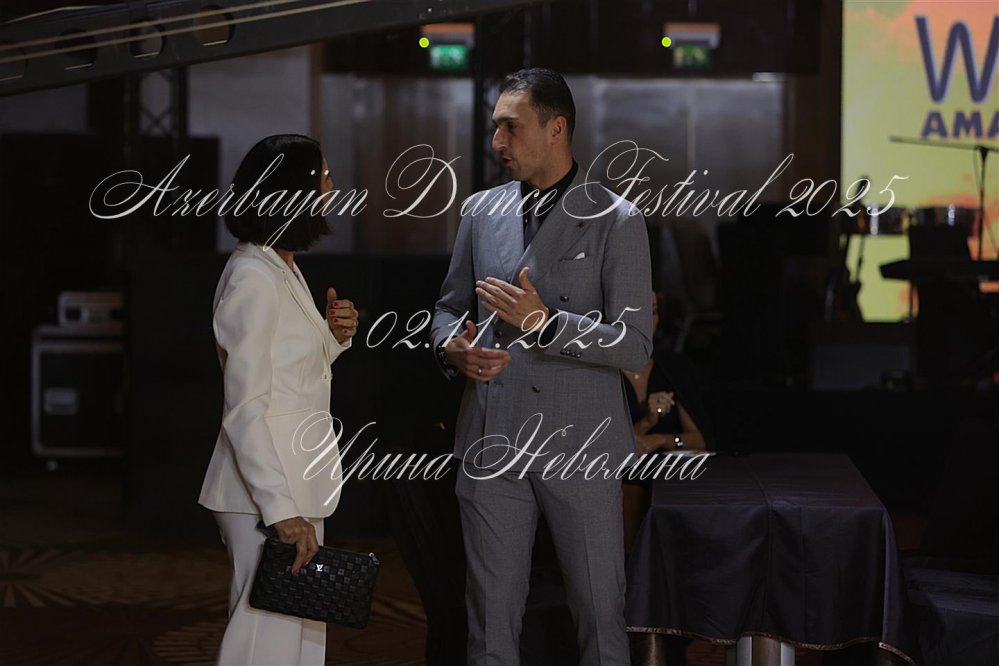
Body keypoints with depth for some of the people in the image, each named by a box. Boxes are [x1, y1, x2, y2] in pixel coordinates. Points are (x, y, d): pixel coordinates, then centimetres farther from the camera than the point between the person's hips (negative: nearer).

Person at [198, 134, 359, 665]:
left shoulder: (282, 269, 15)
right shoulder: (254, 279, -16)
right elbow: (244, 412, -20)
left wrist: (333, 337, 6)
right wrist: (283, 510, -24)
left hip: (293, 484, 10)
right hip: (268, 494, -10)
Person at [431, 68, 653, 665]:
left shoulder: (617, 221, -5)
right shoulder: (482, 211, 10)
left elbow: (634, 345, -10)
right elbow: (450, 307, 20)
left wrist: (545, 323, -20)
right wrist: (453, 348, -2)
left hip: (579, 443, -4)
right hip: (492, 442, 4)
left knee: (600, 611, 4)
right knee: (492, 612, 10)